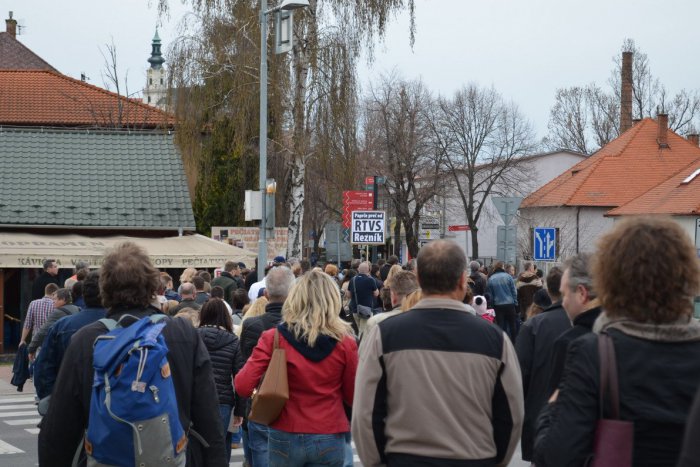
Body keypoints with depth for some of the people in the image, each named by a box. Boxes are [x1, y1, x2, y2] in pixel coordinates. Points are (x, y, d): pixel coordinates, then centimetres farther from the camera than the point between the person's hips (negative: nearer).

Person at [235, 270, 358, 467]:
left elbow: (242, 386, -12)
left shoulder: (274, 338, -9)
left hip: (286, 438, 1)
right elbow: (353, 397, 1)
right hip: (329, 441, 0)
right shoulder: (345, 342, -8)